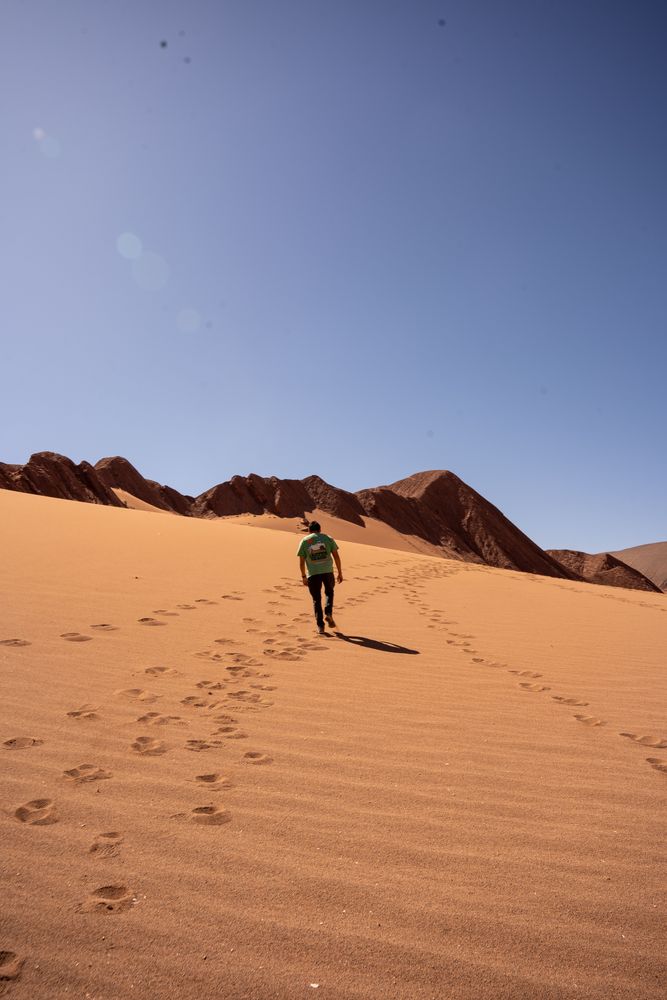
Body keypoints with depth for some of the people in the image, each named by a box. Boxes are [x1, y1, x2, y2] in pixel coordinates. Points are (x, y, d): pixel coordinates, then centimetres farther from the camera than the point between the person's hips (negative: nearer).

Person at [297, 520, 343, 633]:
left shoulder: (304, 541, 8)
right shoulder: (328, 538, 10)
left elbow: (301, 562, 5)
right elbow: (336, 556, 6)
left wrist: (303, 577, 13)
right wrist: (340, 573, 10)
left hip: (313, 573, 0)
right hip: (327, 571, 1)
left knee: (316, 599, 9)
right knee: (329, 592, 25)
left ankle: (320, 626, 5)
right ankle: (329, 613, 4)